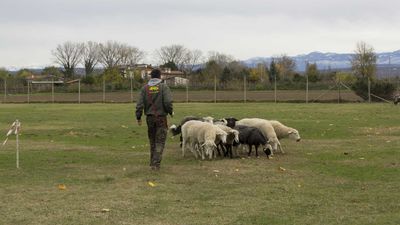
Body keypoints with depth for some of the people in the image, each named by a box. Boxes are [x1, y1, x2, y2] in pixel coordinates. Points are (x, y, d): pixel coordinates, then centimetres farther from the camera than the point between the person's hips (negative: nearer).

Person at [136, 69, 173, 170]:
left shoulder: (145, 88, 3)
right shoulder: (163, 87, -7)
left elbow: (140, 104, -3)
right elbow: (168, 102, -17)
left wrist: (138, 117, 5)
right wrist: (170, 112, 1)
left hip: (150, 118, 4)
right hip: (161, 118, -4)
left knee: (152, 141, 17)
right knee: (160, 142, 1)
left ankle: (152, 162, 24)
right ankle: (156, 164, -7)